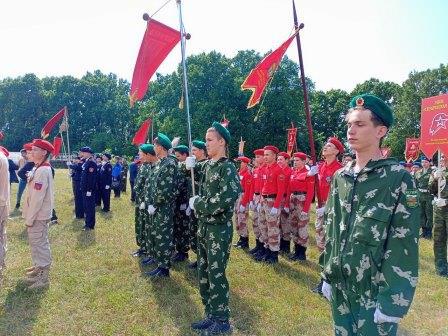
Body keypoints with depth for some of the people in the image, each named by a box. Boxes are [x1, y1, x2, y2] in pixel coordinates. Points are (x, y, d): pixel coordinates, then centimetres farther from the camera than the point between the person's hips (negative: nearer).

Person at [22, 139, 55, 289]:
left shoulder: (42, 171, -22)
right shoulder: (39, 168, 10)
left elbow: (37, 198, -24)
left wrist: (29, 219, -19)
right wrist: (29, 215, 17)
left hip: (38, 215, -10)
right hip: (37, 214, 10)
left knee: (39, 244, -2)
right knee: (36, 242, 21)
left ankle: (43, 276, 8)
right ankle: (39, 266, 38)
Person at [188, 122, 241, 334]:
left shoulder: (227, 168, -15)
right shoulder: (208, 165, 9)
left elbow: (226, 199, -26)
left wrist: (197, 204, -16)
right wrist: (197, 202, 3)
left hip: (219, 229, -8)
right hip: (204, 226, 8)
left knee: (216, 275, 2)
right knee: (203, 273, 15)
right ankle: (211, 315, 31)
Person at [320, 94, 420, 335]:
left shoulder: (399, 179, -12)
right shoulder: (339, 177, 3)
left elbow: (404, 245, -14)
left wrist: (393, 303, -16)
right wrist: (327, 275, 10)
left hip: (375, 291, -5)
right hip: (339, 287, 5)